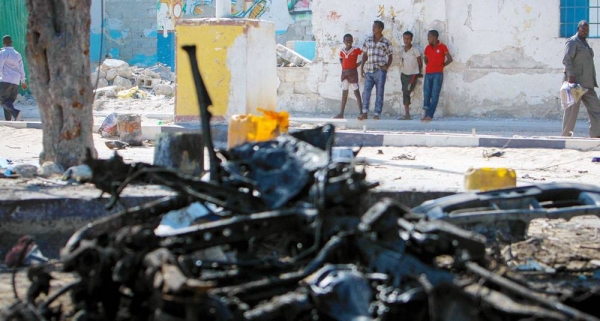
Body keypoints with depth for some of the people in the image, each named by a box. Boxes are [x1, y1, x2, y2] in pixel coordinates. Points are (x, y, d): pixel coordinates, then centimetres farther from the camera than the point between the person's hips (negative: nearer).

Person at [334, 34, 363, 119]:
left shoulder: (356, 49, -9)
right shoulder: (342, 51, 6)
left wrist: (359, 63, -7)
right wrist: (343, 65, 9)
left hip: (353, 73, -5)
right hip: (344, 73, 5)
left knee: (356, 92, -7)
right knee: (344, 93, 9)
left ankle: (361, 113, -8)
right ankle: (341, 114, 12)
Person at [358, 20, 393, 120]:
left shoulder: (386, 42, 2)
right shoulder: (368, 40, 11)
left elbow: (390, 56, 6)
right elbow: (365, 55, 15)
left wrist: (387, 66, -10)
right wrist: (361, 68, 9)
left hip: (380, 71, -3)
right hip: (369, 71, 3)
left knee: (379, 93, 0)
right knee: (366, 91, -8)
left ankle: (377, 114, 4)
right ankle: (364, 113, -5)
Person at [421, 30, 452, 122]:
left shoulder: (442, 47, -3)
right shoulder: (427, 48, 11)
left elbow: (449, 59, -2)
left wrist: (442, 65, 5)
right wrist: (429, 66, 9)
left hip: (438, 74, -5)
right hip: (428, 73, 5)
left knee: (435, 95, -6)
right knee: (426, 95, 1)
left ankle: (429, 115, -10)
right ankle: (426, 114, 6)